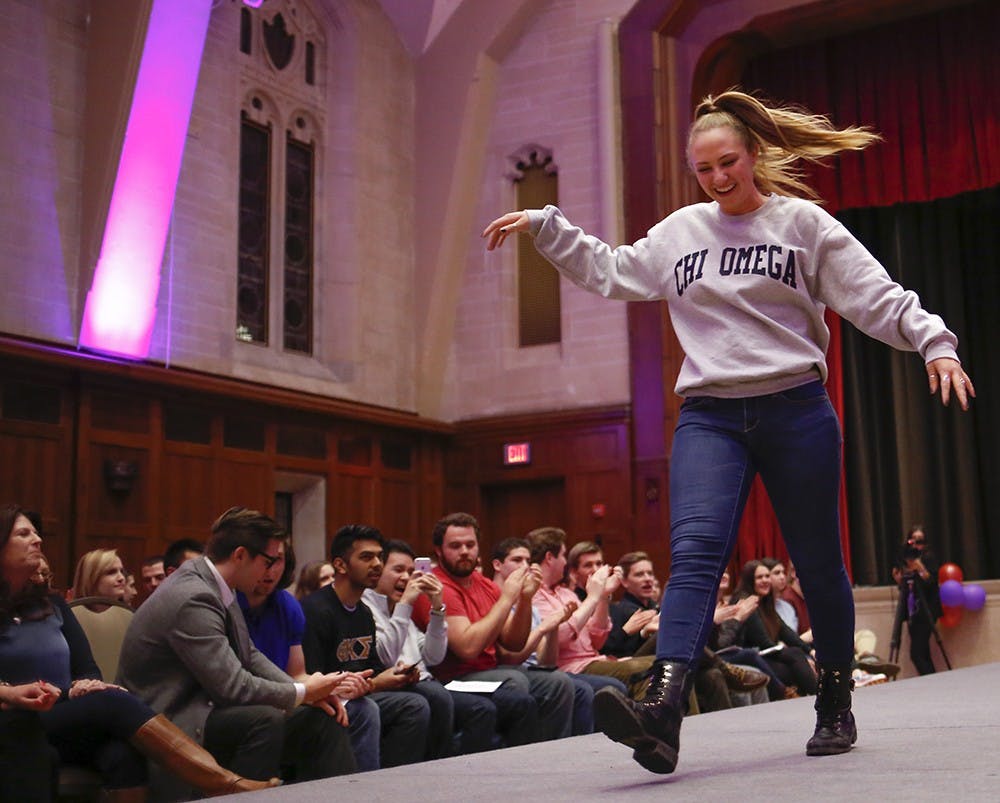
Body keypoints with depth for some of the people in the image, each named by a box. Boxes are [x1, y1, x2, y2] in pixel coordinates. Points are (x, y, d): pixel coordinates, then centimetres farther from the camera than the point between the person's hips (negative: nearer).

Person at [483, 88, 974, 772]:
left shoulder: (803, 222, 5)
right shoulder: (679, 233, 15)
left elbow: (878, 298, 0)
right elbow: (608, 272, 24)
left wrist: (934, 343, -14)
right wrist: (543, 226, 20)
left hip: (796, 410, -1)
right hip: (709, 417, 2)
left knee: (819, 564, 6)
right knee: (694, 552, -18)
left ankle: (836, 707, 24)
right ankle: (664, 711, -31)